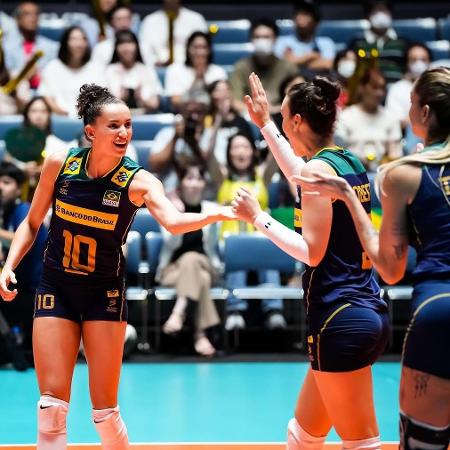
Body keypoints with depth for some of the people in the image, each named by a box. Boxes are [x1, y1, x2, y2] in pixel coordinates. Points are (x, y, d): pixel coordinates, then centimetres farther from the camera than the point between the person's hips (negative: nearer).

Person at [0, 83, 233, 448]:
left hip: (105, 294, -1)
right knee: (52, 405, -4)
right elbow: (32, 223, 7)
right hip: (56, 289, 1)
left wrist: (216, 214, -52)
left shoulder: (138, 181, -14)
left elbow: (173, 221, -35)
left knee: (105, 409, -1)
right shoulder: (60, 164, -8)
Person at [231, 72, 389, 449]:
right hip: (365, 310, 9)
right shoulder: (350, 162, 12)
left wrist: (258, 217, -10)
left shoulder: (319, 166, -13)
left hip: (341, 319, -9)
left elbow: (312, 251, -17)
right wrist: (265, 124, 40)